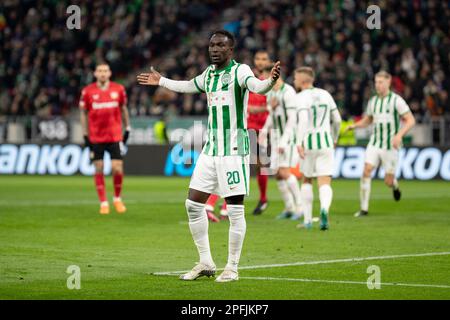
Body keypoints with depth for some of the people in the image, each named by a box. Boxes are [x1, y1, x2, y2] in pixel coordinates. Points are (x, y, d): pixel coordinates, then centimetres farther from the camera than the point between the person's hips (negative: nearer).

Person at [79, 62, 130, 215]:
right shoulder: (88, 91, -3)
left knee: (117, 168, -6)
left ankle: (117, 199, 16)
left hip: (115, 136, 0)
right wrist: (85, 135, 2)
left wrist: (127, 129, 11)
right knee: (98, 169, 1)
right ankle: (103, 202, 11)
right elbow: (83, 113, 5)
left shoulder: (118, 89, 0)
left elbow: (123, 109, 12)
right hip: (96, 137, 0)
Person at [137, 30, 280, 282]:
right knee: (193, 204, 7)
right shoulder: (209, 73, 13)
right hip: (211, 148, 8)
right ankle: (206, 263, 17)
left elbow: (257, 87, -30)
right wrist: (161, 81, 47)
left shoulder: (240, 71, -9)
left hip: (234, 150, -8)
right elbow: (189, 86, 35)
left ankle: (232, 268, 5)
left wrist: (270, 81, -52)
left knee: (235, 209, -4)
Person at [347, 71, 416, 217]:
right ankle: (364, 208, -14)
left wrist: (399, 135, -26)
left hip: (391, 146, -4)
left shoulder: (397, 100, -8)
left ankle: (395, 185, 38)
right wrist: (354, 126, 2)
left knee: (388, 182, -1)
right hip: (374, 144, 4)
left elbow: (411, 120, -11)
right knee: (366, 171, -16)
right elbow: (367, 120, 22)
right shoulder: (373, 101, 8)